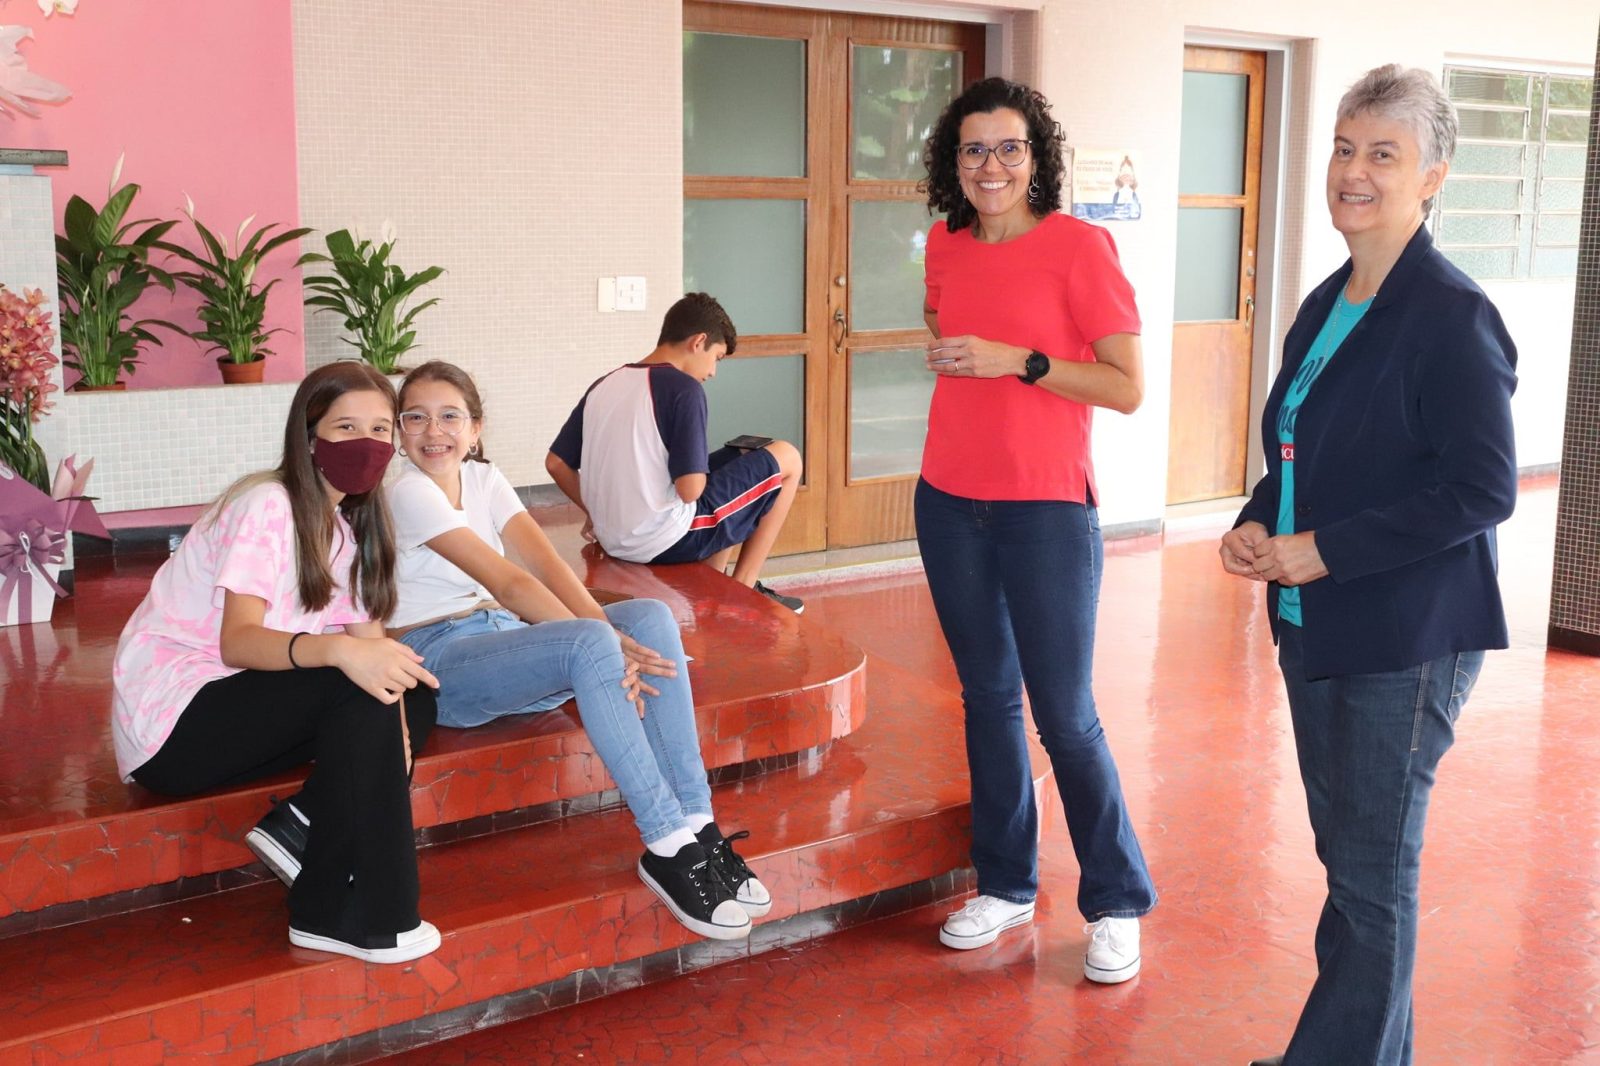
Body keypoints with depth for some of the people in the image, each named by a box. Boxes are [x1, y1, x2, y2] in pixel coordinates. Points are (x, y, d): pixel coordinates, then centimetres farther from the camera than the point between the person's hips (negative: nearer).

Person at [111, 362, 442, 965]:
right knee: (356, 690, -28)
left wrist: (391, 693, -23)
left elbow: (370, 641, -2)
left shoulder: (347, 529, 9)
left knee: (416, 697, -3)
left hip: (232, 704, 8)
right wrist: (339, 649, -47)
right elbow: (237, 642, -29)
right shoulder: (267, 506, -16)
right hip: (167, 721, -8)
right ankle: (349, 915, -23)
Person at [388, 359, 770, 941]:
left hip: (503, 634, 8)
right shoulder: (409, 494, -11)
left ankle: (696, 825, -20)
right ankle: (668, 847, -29)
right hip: (436, 659, -7)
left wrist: (614, 638, -21)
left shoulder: (483, 479, 11)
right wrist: (602, 642, -27)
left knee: (651, 616, -14)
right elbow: (509, 582, -20)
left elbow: (547, 566, -4)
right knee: (591, 644, -33)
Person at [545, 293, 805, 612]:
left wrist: (598, 512, 20)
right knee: (786, 458, 8)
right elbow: (690, 489, -19)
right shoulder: (683, 388, -14)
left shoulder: (603, 386, 7)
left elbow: (556, 463, 9)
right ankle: (743, 587, 9)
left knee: (734, 459, 30)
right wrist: (702, 472, 3)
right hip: (667, 542, -8)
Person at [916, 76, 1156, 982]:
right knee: (988, 695, 13)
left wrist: (1016, 360, -19)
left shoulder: (1080, 246, -10)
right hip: (951, 503, 6)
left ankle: (1118, 904, 16)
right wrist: (949, 354, 8)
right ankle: (1006, 885, 27)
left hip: (1047, 509, -5)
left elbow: (1128, 388, -13)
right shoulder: (947, 246, 7)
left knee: (1065, 716, -1)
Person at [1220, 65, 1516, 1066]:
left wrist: (1324, 551, -20)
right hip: (1316, 624, 8)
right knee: (1346, 852, 18)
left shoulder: (1453, 315, -15)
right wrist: (1258, 525, 0)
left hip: (1407, 638, -8)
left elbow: (1483, 489, -20)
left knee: (1374, 871, 3)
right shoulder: (1326, 305, 10)